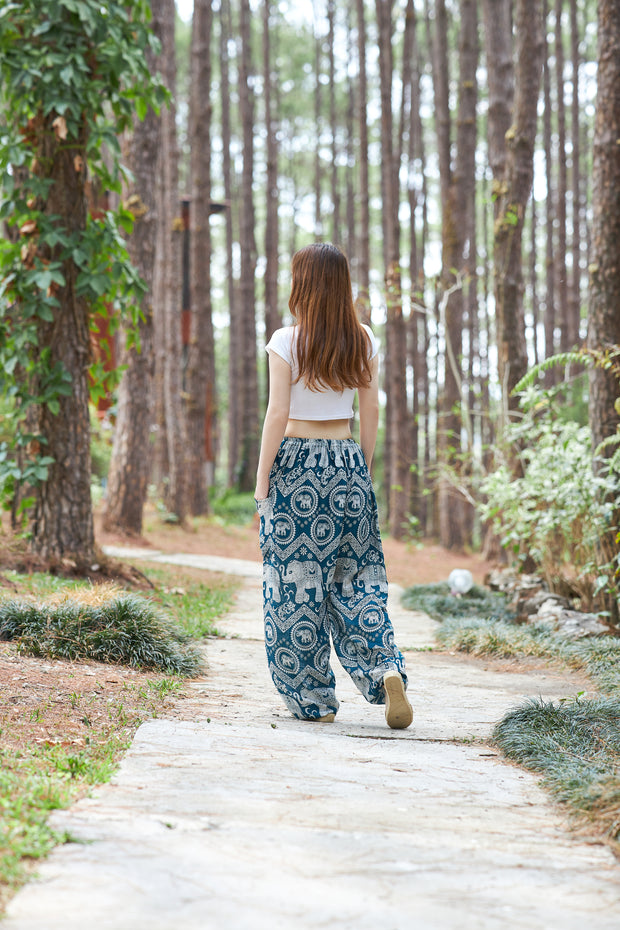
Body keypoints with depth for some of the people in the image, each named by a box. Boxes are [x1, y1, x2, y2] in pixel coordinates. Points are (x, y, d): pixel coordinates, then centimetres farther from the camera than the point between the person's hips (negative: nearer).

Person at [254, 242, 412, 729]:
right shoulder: (363, 341, 5)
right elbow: (371, 410, 9)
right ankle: (387, 669, -10)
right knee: (359, 578, 10)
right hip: (348, 462, 4)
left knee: (297, 581, 4)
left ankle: (312, 697, 8)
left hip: (296, 463, -4)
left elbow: (277, 413, -9)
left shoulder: (287, 341, -8)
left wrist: (262, 478, -3)